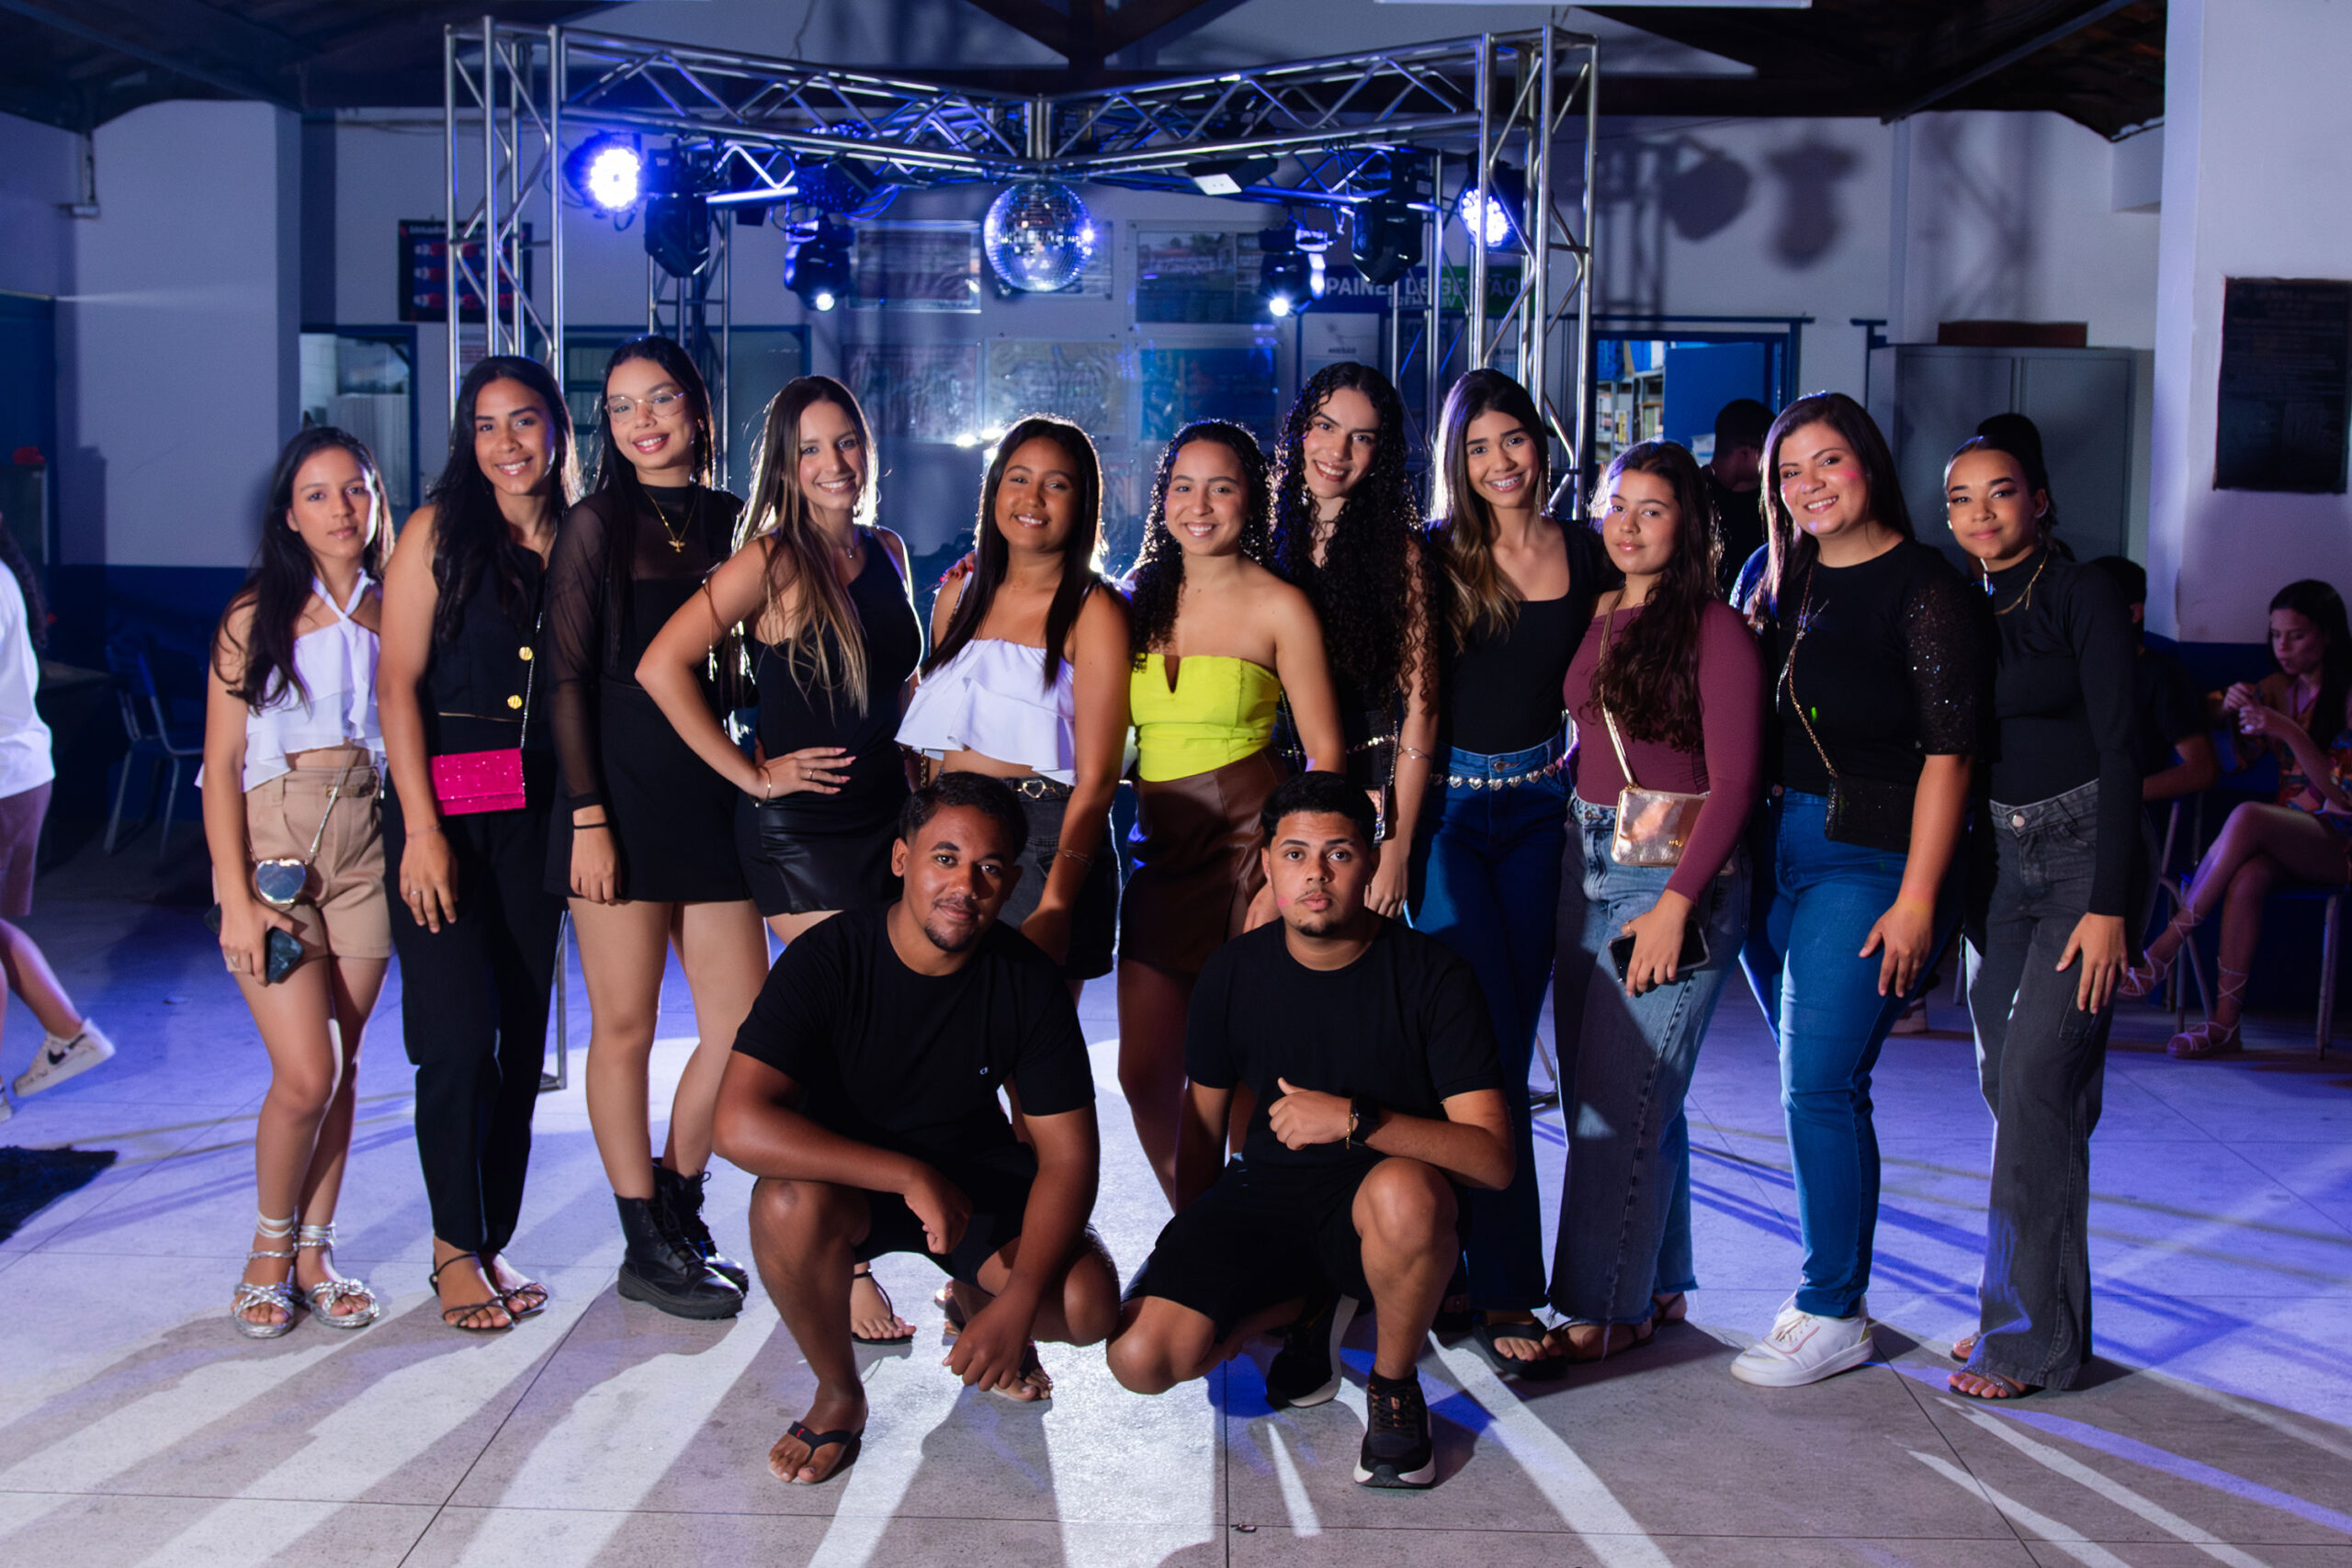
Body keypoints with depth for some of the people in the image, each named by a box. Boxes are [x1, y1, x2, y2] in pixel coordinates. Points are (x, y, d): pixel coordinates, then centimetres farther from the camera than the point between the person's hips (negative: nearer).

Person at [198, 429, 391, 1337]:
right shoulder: (256, 616, 0)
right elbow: (221, 765, -2)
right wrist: (234, 897, -9)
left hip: (366, 845, 3)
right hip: (274, 840, -3)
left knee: (342, 1067, 6)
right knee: (306, 1073, -9)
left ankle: (315, 1252, 19)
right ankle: (269, 1247, 14)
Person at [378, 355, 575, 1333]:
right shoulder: (440, 530, 0)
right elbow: (398, 684, -5)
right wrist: (423, 829, -12)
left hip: (539, 811, 4)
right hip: (445, 802, -3)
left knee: (523, 1035, 6)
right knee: (458, 1038, -6)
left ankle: (495, 1242, 17)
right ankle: (455, 1245, 10)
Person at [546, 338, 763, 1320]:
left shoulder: (730, 521, 12)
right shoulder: (598, 524, 0)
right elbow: (568, 677, -4)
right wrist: (588, 816, -11)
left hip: (714, 796, 5)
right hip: (622, 795, -4)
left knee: (744, 1025, 3)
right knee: (624, 1027, 2)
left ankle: (678, 1210, 23)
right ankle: (646, 1248, 14)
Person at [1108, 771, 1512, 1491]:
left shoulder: (1430, 973, -13)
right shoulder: (1234, 972, -1)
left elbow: (1493, 1157, -20)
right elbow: (1202, 1131, 11)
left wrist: (1355, 1120, -31)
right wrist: (1196, 1273, 13)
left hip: (1375, 1212, -3)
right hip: (1265, 1193, 3)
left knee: (1406, 1192, -41)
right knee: (1141, 1357, -21)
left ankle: (1394, 1385, -8)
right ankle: (1314, 1303, 11)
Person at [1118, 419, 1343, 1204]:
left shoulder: (1279, 607, -3)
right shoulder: (1140, 599, 11)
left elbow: (1325, 755, -3)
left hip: (1248, 845, -5)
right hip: (1160, 852, 5)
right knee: (1144, 1076, 4)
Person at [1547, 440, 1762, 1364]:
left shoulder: (1715, 630, -8)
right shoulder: (1597, 619, 11)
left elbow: (1734, 781, -12)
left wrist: (1675, 904, -18)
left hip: (1677, 877, -7)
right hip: (1588, 865, 7)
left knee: (1625, 1098, -5)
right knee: (1598, 1090, 10)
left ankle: (1605, 1309, 7)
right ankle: (1657, 1285, 24)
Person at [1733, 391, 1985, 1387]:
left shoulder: (1924, 589, -8)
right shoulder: (1783, 582, 11)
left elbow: (1947, 754, -12)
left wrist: (1916, 901, -16)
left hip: (1868, 859, -6)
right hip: (1772, 850, 6)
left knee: (1817, 1090, -7)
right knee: (1820, 1086, 13)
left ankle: (1834, 1315, 6)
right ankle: (1832, 1280, 24)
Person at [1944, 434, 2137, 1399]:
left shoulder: (2083, 599, -7)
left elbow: (2120, 756, -11)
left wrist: (2107, 904, -17)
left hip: (2081, 855, -6)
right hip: (1996, 863, 6)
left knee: (2035, 1082, -12)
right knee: (2009, 1090, 8)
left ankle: (2034, 1336, -3)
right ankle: (2018, 1307, 20)